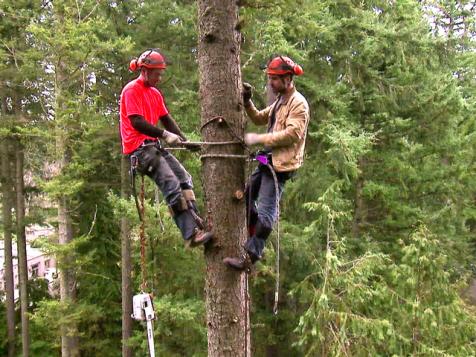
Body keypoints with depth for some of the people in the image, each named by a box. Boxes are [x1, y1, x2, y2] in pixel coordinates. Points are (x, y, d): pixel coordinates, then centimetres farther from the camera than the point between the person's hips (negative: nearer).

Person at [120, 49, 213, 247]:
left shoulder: (155, 93, 19)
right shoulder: (132, 90, -9)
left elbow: (167, 119, 15)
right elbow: (137, 122, -19)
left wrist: (184, 139, 1)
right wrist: (165, 134, -23)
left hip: (153, 146, 10)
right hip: (139, 147, -10)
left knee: (185, 179, 4)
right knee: (172, 186, -19)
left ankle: (196, 224, 4)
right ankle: (191, 234, -23)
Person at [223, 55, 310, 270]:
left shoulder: (298, 103, -12)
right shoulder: (280, 101, 19)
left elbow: (292, 134, -23)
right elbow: (260, 119, 28)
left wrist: (259, 139, -20)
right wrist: (247, 102, 11)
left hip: (280, 164, -11)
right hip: (268, 160, 11)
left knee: (265, 210, -11)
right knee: (247, 196, 20)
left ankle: (250, 257, -11)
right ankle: (255, 245, 33)